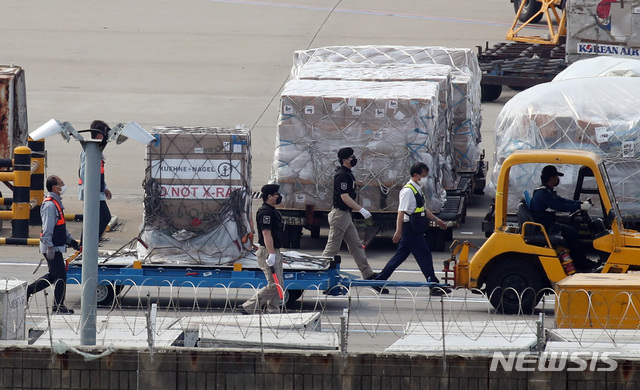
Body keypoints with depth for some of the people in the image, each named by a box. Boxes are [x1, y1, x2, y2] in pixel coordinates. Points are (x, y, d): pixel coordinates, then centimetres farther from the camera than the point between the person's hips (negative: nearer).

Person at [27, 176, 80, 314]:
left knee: (53, 275, 16)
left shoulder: (57, 203, 16)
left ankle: (27, 290, 23)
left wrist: (70, 240, 22)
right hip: (53, 248, -10)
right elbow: (47, 228, -22)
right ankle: (58, 306, 2)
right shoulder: (50, 205, -17)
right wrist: (49, 247, -25)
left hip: (56, 247, 10)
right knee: (60, 275, -5)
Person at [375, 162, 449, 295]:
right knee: (424, 255, -6)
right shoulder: (408, 191, -17)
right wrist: (398, 231, -27)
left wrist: (436, 220, 29)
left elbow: (423, 209, 28)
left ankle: (379, 281, 19)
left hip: (415, 230, 10)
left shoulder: (417, 190, 15)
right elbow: (401, 212, -22)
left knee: (400, 255, 13)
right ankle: (434, 285, -1)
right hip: (410, 229, -10)